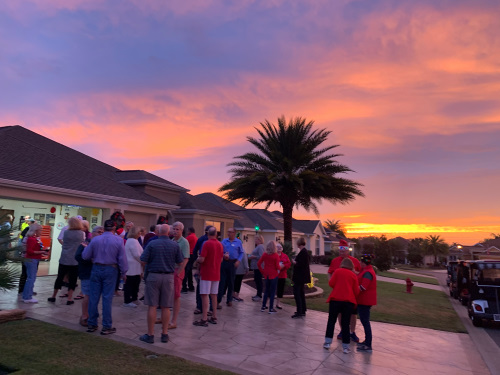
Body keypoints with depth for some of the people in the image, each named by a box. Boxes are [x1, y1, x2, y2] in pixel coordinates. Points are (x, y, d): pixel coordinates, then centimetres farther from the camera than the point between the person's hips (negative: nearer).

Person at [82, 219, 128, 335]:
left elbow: (85, 256, 3)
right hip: (110, 270, -2)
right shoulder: (118, 240, -8)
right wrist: (124, 272, 3)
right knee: (107, 298, 2)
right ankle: (106, 327, 9)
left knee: (94, 297, 11)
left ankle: (92, 324, 21)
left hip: (96, 269, 3)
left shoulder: (95, 240, 0)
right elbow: (122, 258, -7)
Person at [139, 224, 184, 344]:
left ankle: (150, 335, 12)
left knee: (152, 306, 5)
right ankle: (165, 334, 17)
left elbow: (143, 261, -7)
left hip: (153, 276, -1)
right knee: (166, 307, 8)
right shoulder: (175, 245, -1)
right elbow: (180, 263, 2)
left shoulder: (152, 244, -5)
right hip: (169, 277, 1)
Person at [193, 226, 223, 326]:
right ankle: (214, 317, 21)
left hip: (206, 273, -6)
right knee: (214, 295, 13)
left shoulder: (207, 243, -14)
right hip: (216, 274, 7)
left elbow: (202, 259, -17)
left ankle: (204, 319, -1)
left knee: (205, 295, -3)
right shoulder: (220, 245, 7)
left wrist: (196, 261, 3)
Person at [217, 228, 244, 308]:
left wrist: (238, 261, -7)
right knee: (222, 281, -2)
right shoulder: (224, 241, 7)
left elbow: (241, 253, 6)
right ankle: (218, 300, 2)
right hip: (224, 262, 0)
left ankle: (229, 300, 23)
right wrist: (223, 255, -12)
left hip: (232, 263, 0)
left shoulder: (238, 242, 3)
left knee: (231, 282, 9)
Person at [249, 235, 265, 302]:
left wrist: (253, 257, -13)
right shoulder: (258, 246, 19)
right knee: (256, 280, 14)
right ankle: (258, 294, 22)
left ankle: (259, 295, -1)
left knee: (258, 280, -6)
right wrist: (251, 257, 12)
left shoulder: (260, 247, -14)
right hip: (256, 266, 11)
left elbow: (261, 257, -23)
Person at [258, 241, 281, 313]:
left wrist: (262, 271, 7)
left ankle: (263, 306, 20)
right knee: (272, 291, 4)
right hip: (274, 275, -4)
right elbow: (277, 266, -14)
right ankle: (271, 309, 7)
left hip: (266, 275, 4)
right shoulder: (276, 255, -11)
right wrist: (280, 267, 7)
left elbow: (258, 263, -1)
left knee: (266, 290, 18)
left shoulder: (264, 254, 0)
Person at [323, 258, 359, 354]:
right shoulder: (353, 275, 6)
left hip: (336, 299, -1)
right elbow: (356, 291, 4)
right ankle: (345, 347, 9)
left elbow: (331, 283, -6)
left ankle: (327, 342, 13)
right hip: (349, 301, 2)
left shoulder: (338, 271, 1)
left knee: (331, 321, 11)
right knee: (345, 323, 8)